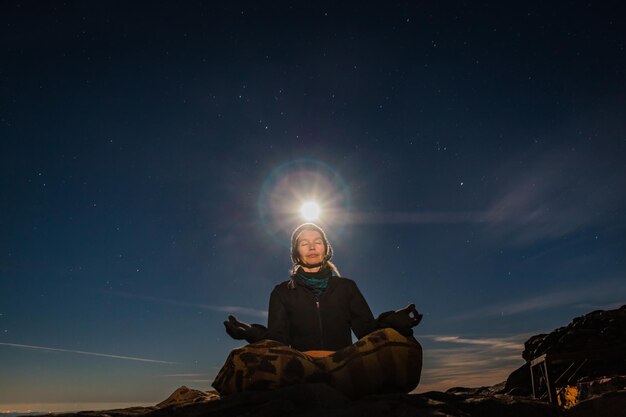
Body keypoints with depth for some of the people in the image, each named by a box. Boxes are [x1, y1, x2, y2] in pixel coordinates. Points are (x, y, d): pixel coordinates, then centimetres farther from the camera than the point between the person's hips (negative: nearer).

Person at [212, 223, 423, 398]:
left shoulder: (346, 287, 21)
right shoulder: (283, 292, 19)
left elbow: (367, 329, 11)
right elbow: (278, 339, 7)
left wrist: (390, 322, -12)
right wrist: (255, 333, -15)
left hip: (344, 363, 1)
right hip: (299, 363, 0)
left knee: (397, 342, -29)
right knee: (246, 359, -32)